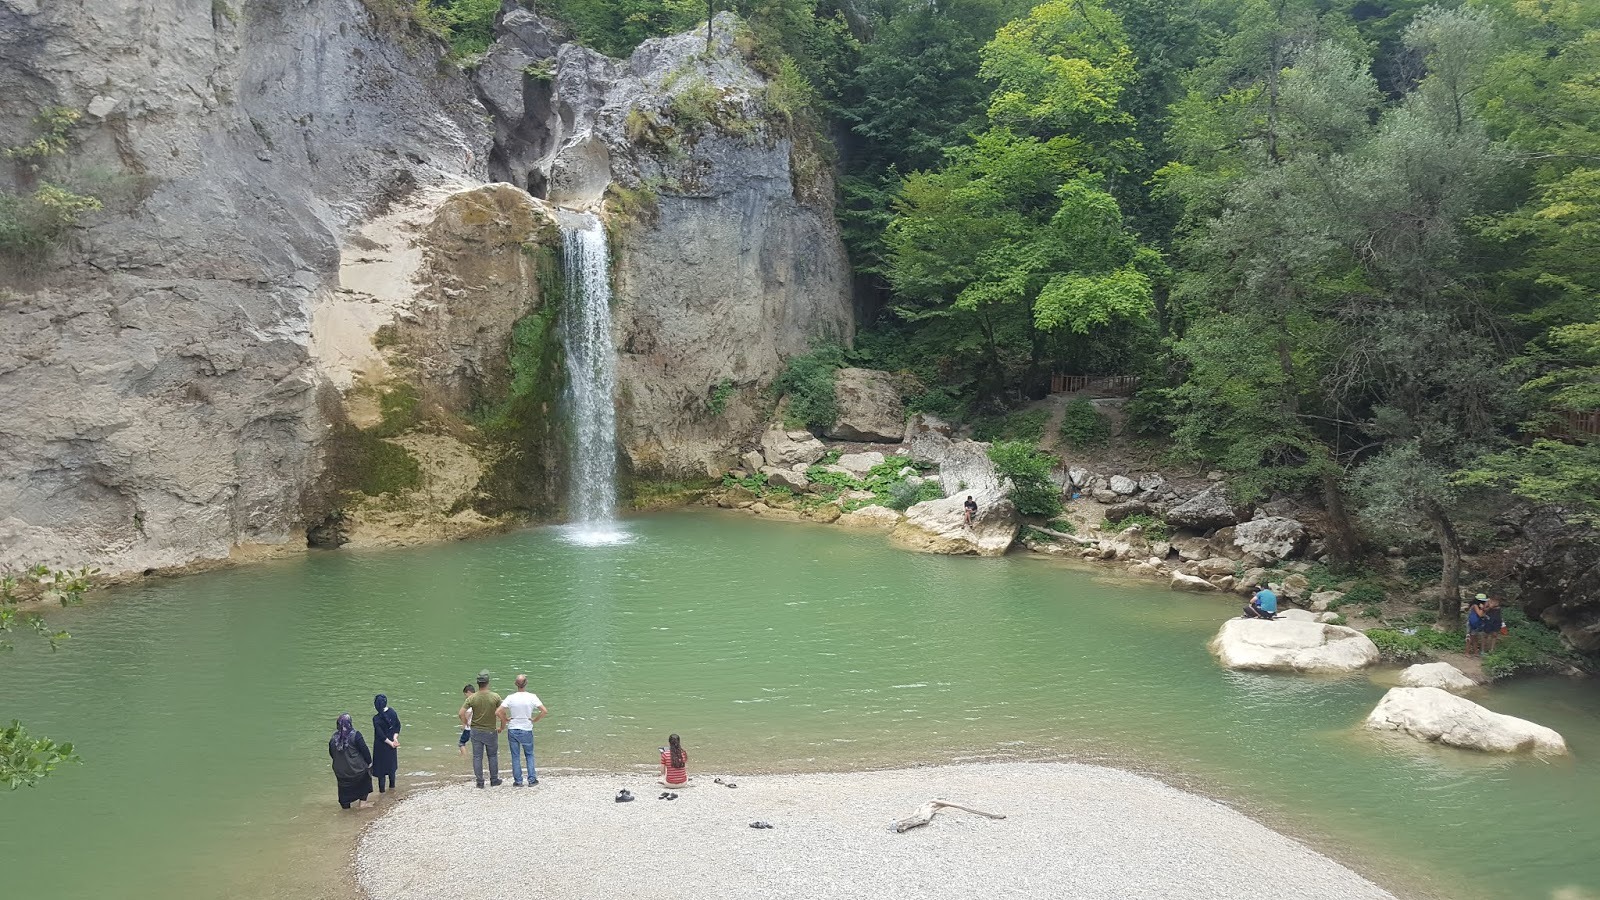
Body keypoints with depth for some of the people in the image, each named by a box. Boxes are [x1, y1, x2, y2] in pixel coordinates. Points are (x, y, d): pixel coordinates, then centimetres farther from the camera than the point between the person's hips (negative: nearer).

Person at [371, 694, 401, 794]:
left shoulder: (376, 719, -25)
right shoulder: (392, 713, -9)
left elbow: (381, 734, -21)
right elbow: (398, 726, -3)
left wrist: (391, 743, -12)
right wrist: (395, 738, -8)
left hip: (381, 745, -5)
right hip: (391, 742, 5)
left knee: (381, 765, 10)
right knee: (391, 763, 22)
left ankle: (382, 789, 19)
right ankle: (392, 785, 36)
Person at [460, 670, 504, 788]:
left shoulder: (472, 698, -8)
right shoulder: (495, 697, -11)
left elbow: (462, 713, -12)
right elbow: (501, 713, -13)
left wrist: (466, 723, 5)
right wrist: (502, 726, 2)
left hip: (476, 731, 1)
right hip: (491, 731, -1)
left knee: (477, 757, 8)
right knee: (493, 756, 13)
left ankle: (480, 781, 12)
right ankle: (494, 780, 21)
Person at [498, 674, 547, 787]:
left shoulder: (510, 698, -8)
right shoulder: (532, 697, -10)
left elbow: (499, 712, -14)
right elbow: (544, 711, -15)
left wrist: (505, 721, 2)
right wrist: (535, 719, -2)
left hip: (512, 730, 0)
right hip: (527, 730, 0)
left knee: (515, 756, 11)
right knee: (529, 755, 16)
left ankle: (518, 781, 14)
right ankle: (532, 779, 14)